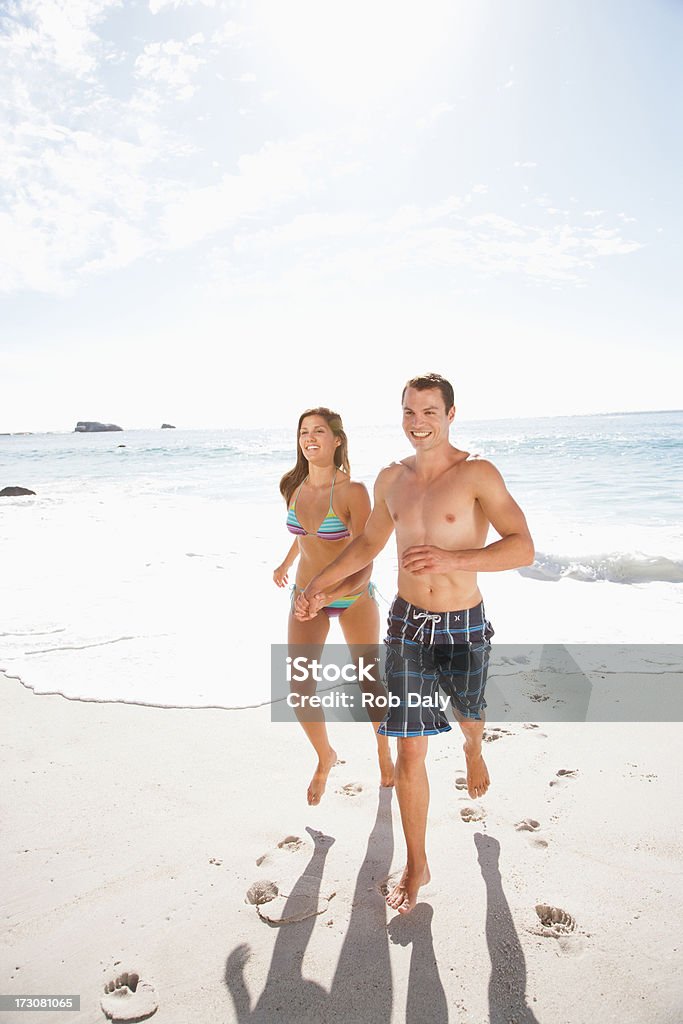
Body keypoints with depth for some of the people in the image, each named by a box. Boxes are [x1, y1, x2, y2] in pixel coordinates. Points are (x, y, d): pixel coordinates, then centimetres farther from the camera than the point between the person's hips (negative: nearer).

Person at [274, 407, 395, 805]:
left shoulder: (353, 491, -21)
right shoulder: (296, 486, -5)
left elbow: (364, 563, -25)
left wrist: (329, 595, -40)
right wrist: (287, 563, 32)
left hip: (353, 597, -4)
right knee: (300, 691, -1)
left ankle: (384, 752, 39)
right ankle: (325, 756, 27)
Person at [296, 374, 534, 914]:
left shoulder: (477, 474, -13)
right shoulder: (392, 479, 2)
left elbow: (523, 547, -18)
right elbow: (369, 542, 17)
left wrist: (452, 558, -30)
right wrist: (320, 585, 14)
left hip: (464, 626, -2)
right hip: (408, 623, 2)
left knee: (468, 716, 25)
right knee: (409, 751, 2)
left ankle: (474, 752, 64)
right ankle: (417, 867, 22)